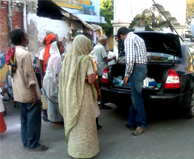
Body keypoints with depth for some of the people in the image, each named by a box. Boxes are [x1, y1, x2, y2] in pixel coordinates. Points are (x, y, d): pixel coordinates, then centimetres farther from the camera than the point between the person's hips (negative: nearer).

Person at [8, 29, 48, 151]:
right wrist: (35, 94, -18)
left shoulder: (12, 54, 9)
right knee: (33, 118, 3)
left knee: (24, 118, 17)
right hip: (29, 93, -9)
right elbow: (28, 75, -21)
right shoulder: (25, 54, -18)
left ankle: (26, 141, 27)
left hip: (19, 93, 9)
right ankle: (33, 143, 12)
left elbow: (12, 73, 15)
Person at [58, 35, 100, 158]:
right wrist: (94, 74, 2)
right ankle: (84, 149, 21)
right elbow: (91, 80, -18)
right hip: (82, 95, -6)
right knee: (84, 122, 8)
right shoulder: (86, 60, -14)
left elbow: (63, 76, 10)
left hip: (69, 95, 6)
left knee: (72, 120, 19)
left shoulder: (68, 58, 1)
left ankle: (72, 146, 35)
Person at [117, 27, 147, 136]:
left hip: (136, 68, -10)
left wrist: (127, 75, -10)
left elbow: (130, 59, -18)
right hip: (143, 67, 10)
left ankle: (142, 125, 9)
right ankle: (131, 123, 23)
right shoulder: (138, 38, 22)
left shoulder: (128, 39, -8)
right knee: (135, 98, 14)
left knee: (137, 99, -2)